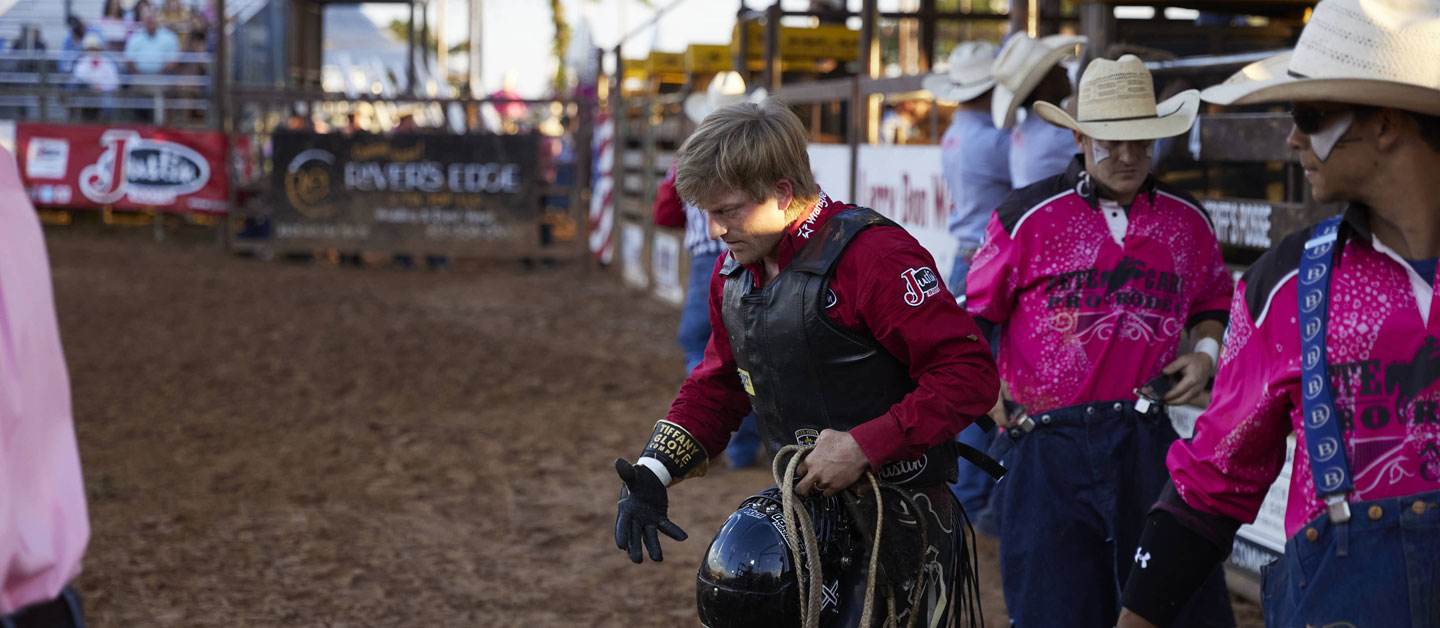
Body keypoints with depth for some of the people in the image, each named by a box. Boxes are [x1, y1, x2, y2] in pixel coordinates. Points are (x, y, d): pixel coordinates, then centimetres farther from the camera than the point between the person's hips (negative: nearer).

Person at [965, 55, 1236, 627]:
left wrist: (1207, 351, 8)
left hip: (1147, 443, 2)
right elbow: (974, 315, 9)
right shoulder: (1028, 217, 0)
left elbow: (1213, 302, 28)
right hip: (1049, 445, -2)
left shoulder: (1187, 220, 9)